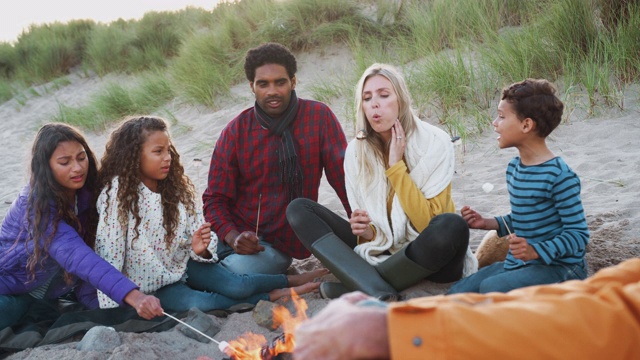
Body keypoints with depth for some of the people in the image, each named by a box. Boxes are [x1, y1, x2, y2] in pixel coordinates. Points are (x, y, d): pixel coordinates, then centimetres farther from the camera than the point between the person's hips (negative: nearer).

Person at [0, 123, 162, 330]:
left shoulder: (88, 195, -9)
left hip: (51, 295, 6)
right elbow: (75, 256, -44)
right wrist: (132, 295, -55)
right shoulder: (35, 204, -29)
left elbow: (88, 252, -10)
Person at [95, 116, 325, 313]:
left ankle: (291, 280, 4)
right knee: (197, 303, -30)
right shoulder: (118, 193, -19)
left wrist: (201, 249, -25)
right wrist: (109, 310, -21)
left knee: (236, 286, -19)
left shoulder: (177, 189, -3)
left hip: (183, 265, 4)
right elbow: (108, 252, -20)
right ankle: (271, 296, -15)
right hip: (152, 285, -4)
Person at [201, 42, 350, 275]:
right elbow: (215, 198, -1)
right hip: (242, 239, 2)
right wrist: (233, 237, -19)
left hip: (290, 243, -2)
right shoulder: (235, 132, -2)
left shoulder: (319, 117, -5)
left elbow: (344, 175, -9)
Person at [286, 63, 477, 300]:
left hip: (428, 261, -3)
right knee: (298, 209, -11)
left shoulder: (435, 143, -12)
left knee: (452, 226, -38)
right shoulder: (356, 150, -1)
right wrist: (365, 230, -19)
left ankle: (358, 286, -24)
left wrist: (396, 166, -20)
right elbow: (372, 235, 4)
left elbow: (428, 222, -18)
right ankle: (378, 293, -32)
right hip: (380, 252, 4)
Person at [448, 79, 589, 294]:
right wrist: (487, 223, 4)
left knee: (493, 287, -32)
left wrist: (535, 251, -29)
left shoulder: (560, 176, -18)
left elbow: (578, 233, -17)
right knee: (457, 293, -5)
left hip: (559, 267, -8)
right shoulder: (514, 168, 8)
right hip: (519, 264, 8)